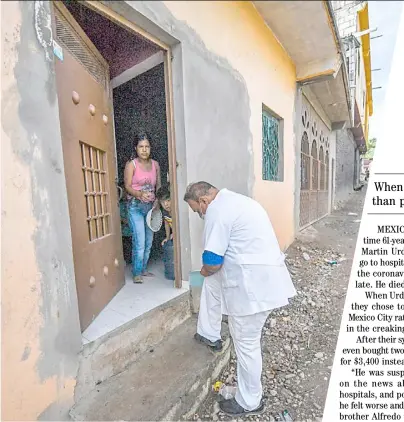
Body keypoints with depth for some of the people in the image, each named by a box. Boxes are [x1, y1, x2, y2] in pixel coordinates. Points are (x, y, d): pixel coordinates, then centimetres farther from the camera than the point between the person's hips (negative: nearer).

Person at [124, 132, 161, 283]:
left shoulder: (155, 164, 8)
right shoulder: (131, 165, -5)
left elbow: (159, 185, 11)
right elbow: (128, 186, -10)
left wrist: (157, 200, -5)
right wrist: (140, 194, -29)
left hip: (150, 206, 5)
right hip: (135, 206, -4)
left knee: (149, 241, 9)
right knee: (139, 241, -9)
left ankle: (143, 269, 25)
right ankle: (137, 273, 7)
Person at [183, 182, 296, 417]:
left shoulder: (217, 211, -17)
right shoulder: (234, 200, 15)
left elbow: (212, 262, -19)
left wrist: (205, 270, 5)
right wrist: (209, 270, 23)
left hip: (254, 283, -10)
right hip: (263, 274, 10)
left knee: (247, 344, 9)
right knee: (213, 280, 24)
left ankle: (250, 402, 34)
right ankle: (210, 336, 38)